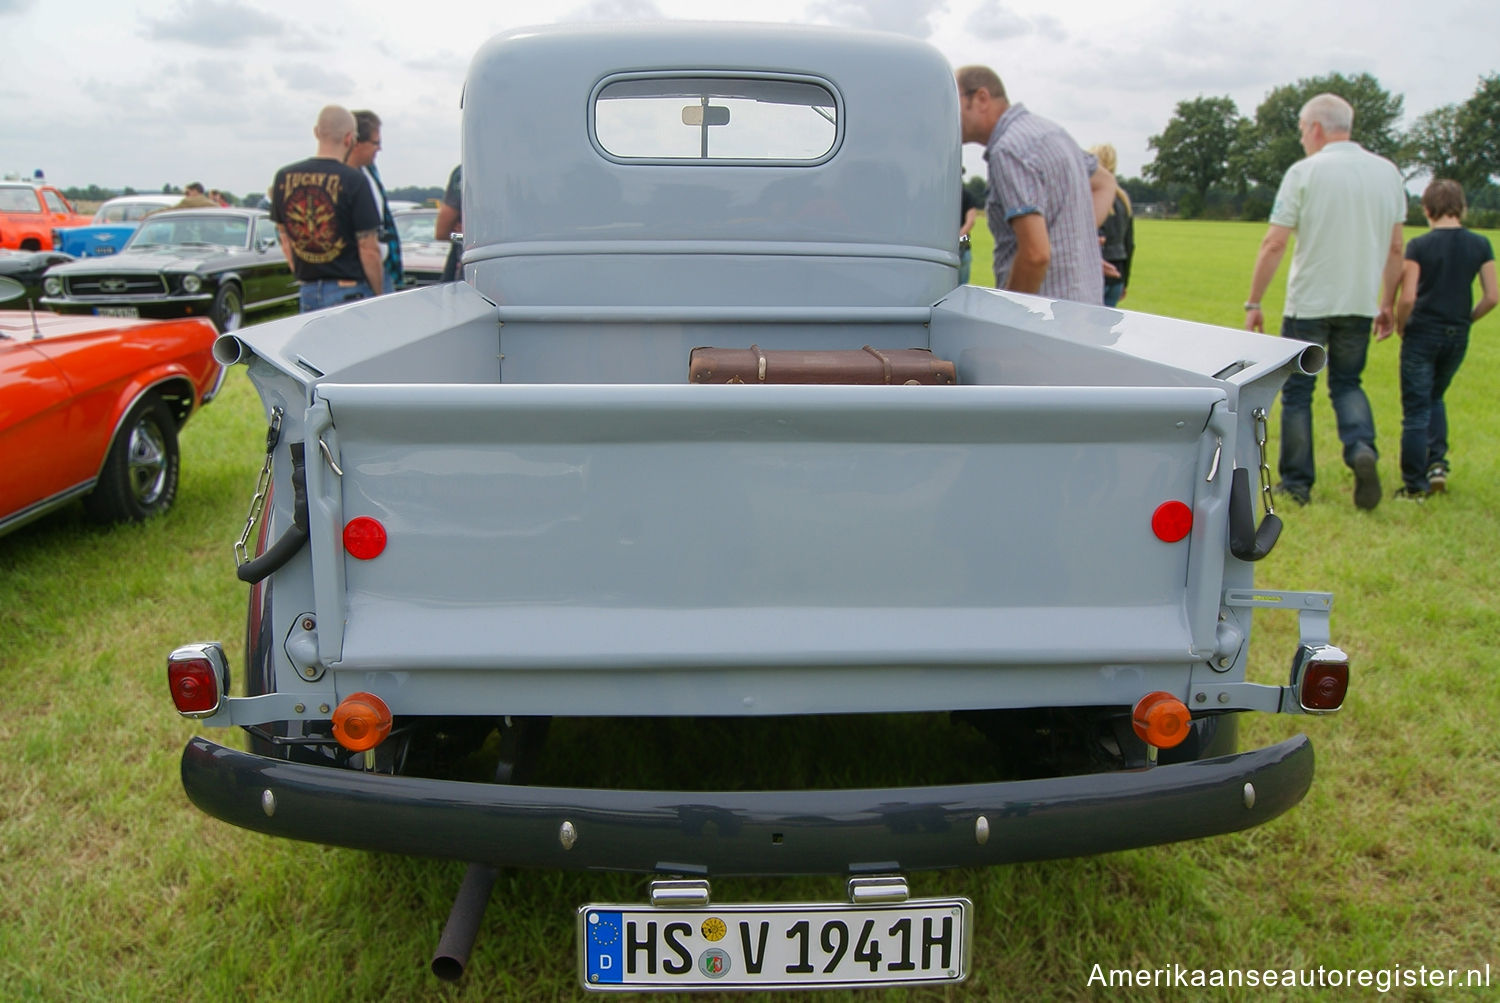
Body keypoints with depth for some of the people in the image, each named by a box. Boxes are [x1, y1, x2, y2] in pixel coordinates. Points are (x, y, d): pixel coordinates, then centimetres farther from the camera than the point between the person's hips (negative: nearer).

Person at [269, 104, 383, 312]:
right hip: (350, 291, -5)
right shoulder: (355, 180, -12)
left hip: (307, 292, 5)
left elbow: (285, 241, 13)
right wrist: (378, 295, -1)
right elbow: (368, 249, -12)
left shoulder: (284, 177, 5)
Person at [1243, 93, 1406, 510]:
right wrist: (1388, 304, 19)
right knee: (1347, 383, 19)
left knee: (1297, 391, 8)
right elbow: (1395, 249, 10)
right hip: (1361, 302, 4)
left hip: (1309, 303, -4)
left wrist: (1253, 303, -4)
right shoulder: (1388, 172, 7)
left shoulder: (1304, 172, -8)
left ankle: (1296, 482, 12)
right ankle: (1362, 448, -8)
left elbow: (1274, 245, -11)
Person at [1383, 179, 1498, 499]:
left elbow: (1407, 298, -15)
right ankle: (1437, 462, 10)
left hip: (1422, 335, -4)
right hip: (1457, 339, 4)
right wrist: (1465, 320, 16)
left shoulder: (1419, 246, -11)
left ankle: (1414, 486, 4)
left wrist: (1400, 326, 2)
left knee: (1416, 411, 2)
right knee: (1435, 398, 25)